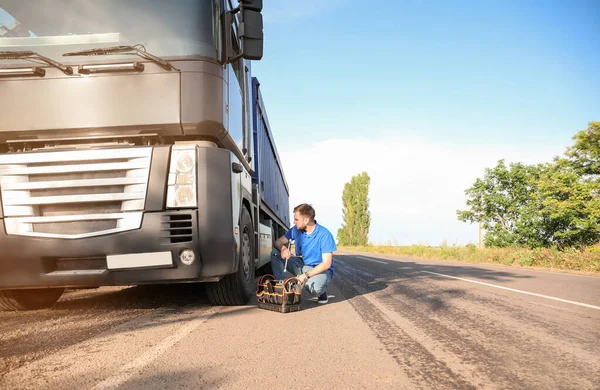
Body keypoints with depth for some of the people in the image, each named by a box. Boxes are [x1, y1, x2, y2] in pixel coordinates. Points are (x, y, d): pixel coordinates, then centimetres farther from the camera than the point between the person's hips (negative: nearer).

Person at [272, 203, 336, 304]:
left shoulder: (324, 235, -21)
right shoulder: (296, 230, -4)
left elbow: (326, 264, -22)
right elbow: (278, 242, 1)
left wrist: (306, 275, -29)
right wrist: (283, 248, -25)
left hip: (320, 270, -5)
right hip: (301, 265, 6)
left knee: (314, 288, -40)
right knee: (275, 253, -12)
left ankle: (322, 291, -2)